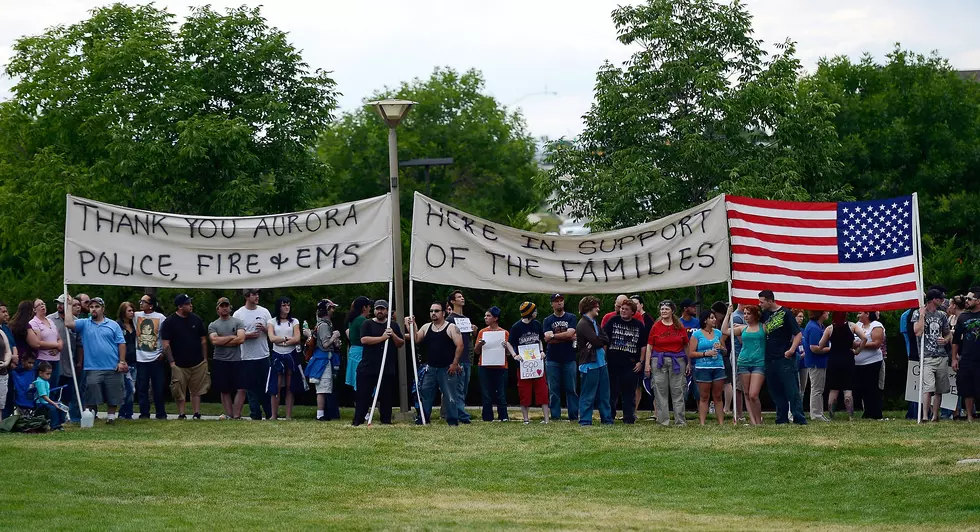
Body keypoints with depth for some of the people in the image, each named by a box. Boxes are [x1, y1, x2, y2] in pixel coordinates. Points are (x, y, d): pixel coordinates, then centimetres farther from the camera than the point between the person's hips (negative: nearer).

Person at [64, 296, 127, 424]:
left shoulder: (113, 325, 7)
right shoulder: (84, 324, 7)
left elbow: (121, 344, 4)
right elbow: (68, 323, -10)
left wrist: (121, 362, -5)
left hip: (113, 368, 1)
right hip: (93, 369, -1)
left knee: (112, 396, 7)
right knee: (91, 398, -2)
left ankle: (111, 416, 20)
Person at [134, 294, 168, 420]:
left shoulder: (161, 318, -3)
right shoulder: (136, 316, 3)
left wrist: (164, 353, -1)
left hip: (156, 359, -2)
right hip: (141, 359, 2)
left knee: (158, 388, 3)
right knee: (142, 388, 4)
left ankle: (161, 414, 11)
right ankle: (144, 413, 11)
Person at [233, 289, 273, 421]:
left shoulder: (264, 312, 8)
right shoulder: (238, 314, 0)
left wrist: (264, 329, -10)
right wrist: (247, 335, -15)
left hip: (264, 355, 2)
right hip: (247, 357, -2)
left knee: (266, 386, 5)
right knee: (251, 387, 2)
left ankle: (269, 414, 13)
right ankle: (255, 415, 7)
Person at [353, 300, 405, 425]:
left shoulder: (393, 325, 13)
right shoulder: (368, 324, 4)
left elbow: (401, 343, 12)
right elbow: (364, 340, -12)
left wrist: (393, 335, -7)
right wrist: (382, 338, -17)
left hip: (387, 369, 2)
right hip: (368, 367, -2)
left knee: (386, 396, 5)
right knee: (363, 395, -2)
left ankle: (386, 421, 12)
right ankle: (357, 421, 0)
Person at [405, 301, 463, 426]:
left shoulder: (451, 328, -3)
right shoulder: (426, 327, 13)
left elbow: (459, 346, -7)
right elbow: (416, 339, 7)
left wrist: (455, 363, -12)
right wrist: (411, 326, -4)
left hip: (447, 369, -5)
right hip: (431, 369, 5)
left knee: (450, 396, -4)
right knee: (425, 395, 5)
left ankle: (452, 421, 0)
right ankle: (423, 420, 11)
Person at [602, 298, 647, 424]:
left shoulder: (639, 325, 7)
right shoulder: (613, 321, 5)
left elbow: (644, 345, 11)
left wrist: (641, 362, 4)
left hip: (631, 365, 1)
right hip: (612, 363, 0)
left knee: (629, 393, 4)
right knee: (612, 392, 3)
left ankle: (629, 418, 10)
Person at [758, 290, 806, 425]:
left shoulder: (785, 313, -6)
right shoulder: (765, 314, 13)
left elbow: (798, 334, -10)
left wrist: (792, 350, -20)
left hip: (785, 359, -7)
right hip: (770, 359, 7)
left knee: (792, 390, -8)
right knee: (776, 392, 9)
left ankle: (799, 419, -9)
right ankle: (782, 418, 14)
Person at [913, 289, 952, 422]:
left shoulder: (942, 315, 16)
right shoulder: (918, 313, 1)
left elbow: (949, 333, 24)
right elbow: (918, 332, -13)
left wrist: (946, 340, 1)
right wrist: (922, 315, -11)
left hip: (942, 357, 5)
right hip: (927, 357, -5)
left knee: (939, 389, 5)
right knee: (928, 388, -18)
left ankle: (935, 416, 13)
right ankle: (925, 416, -22)